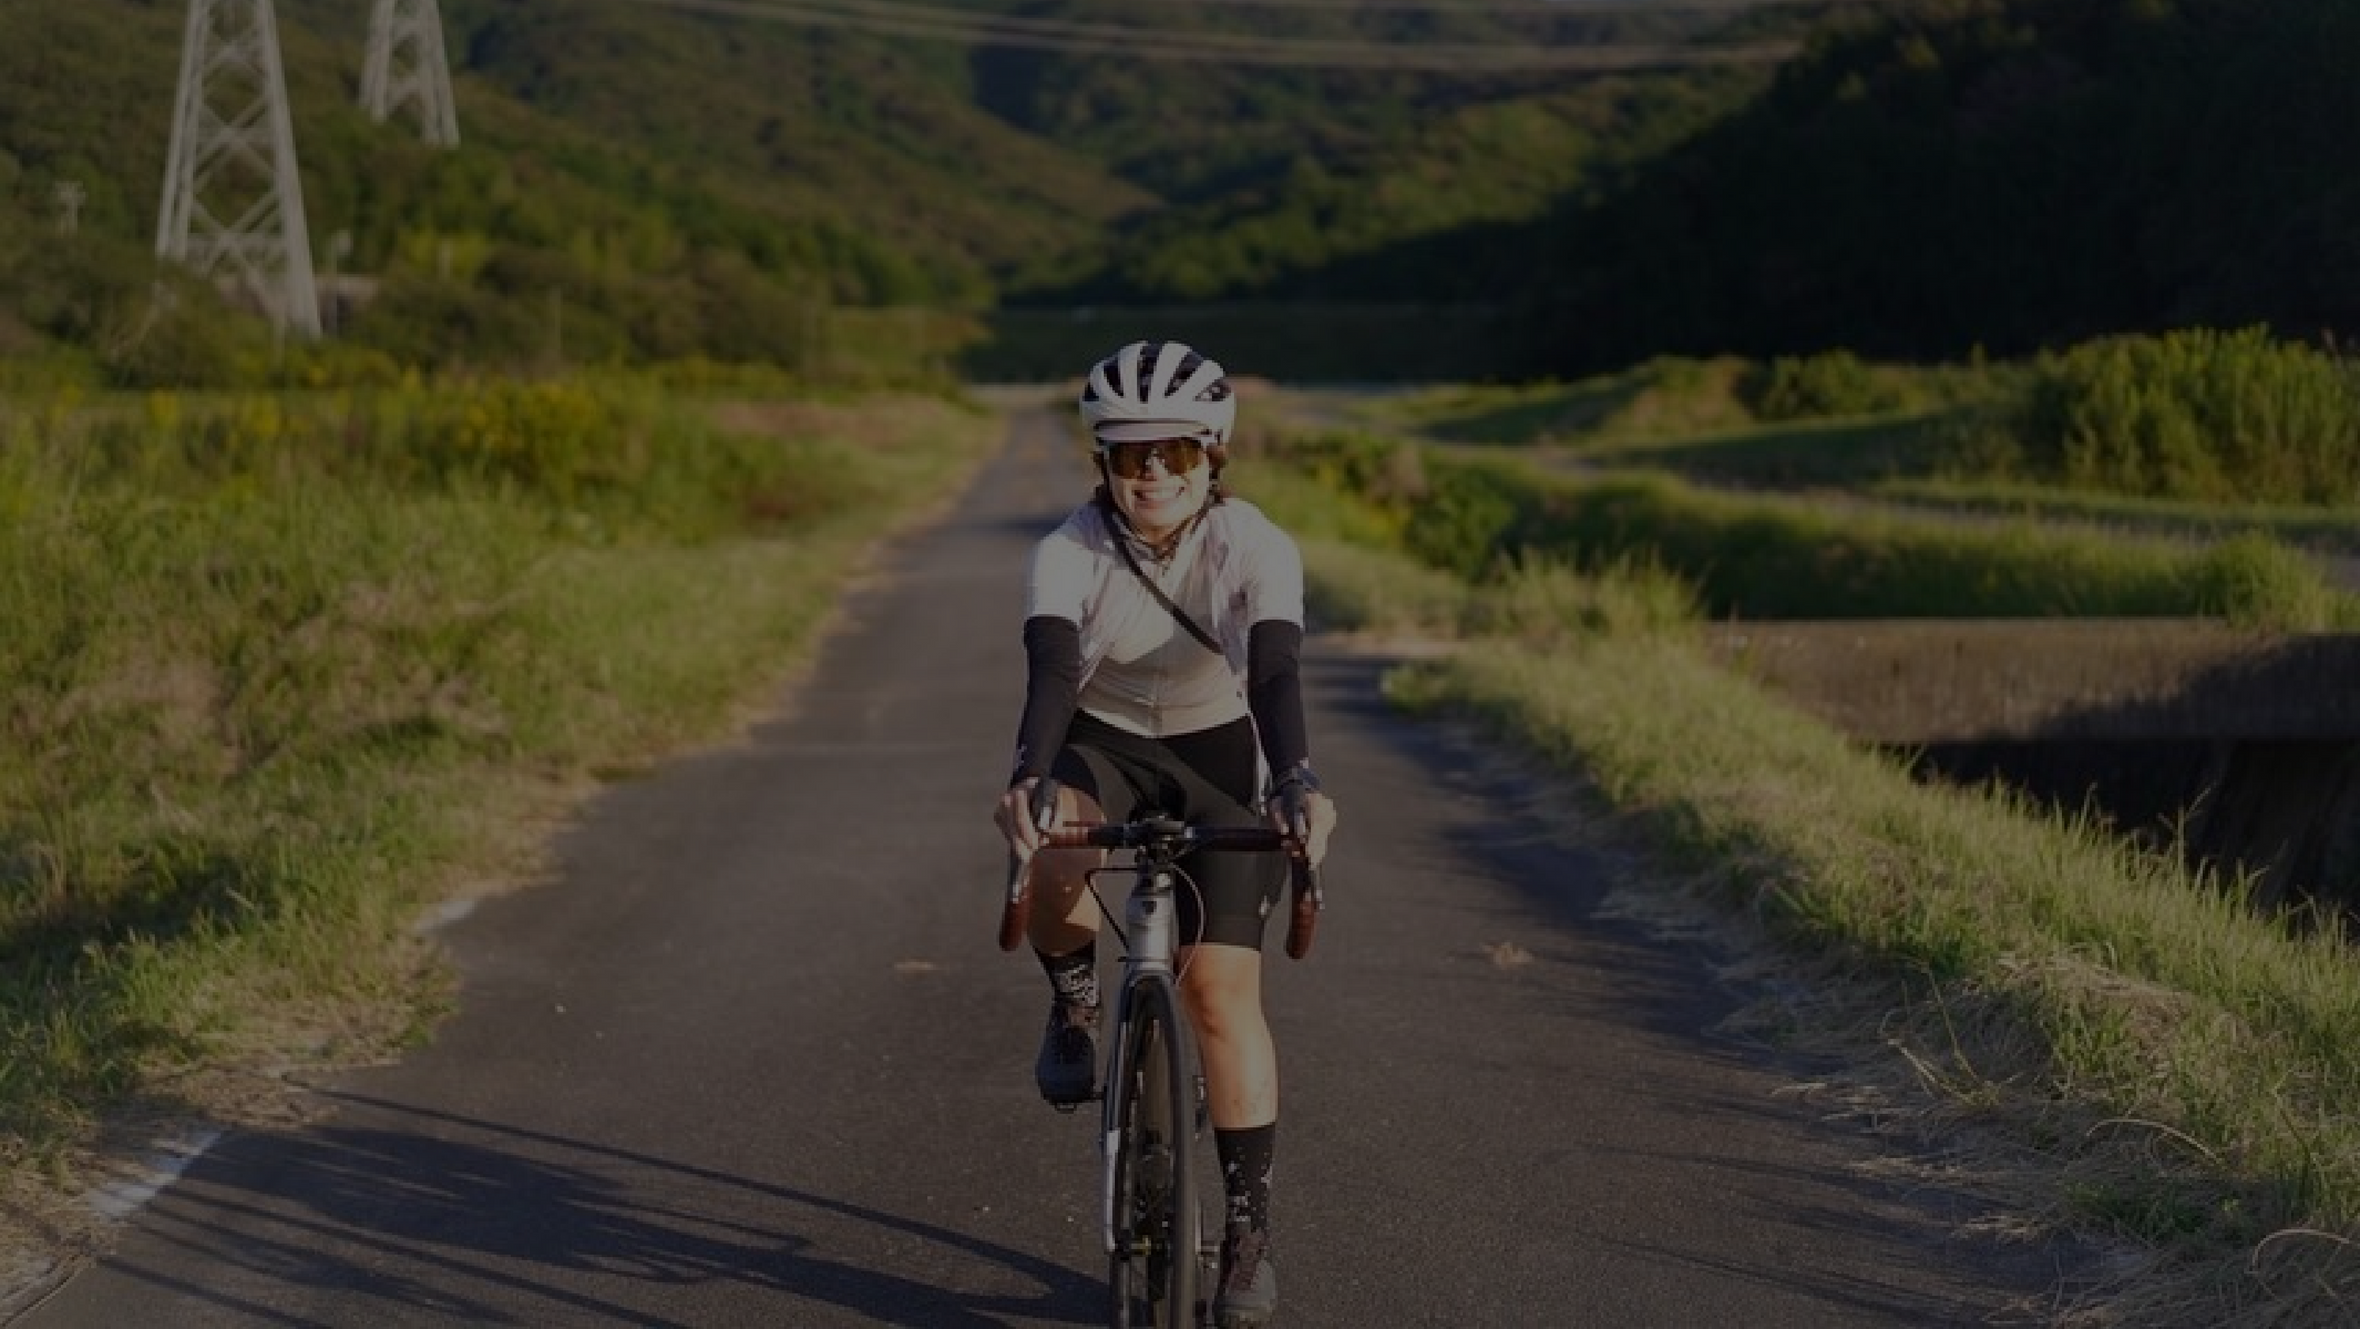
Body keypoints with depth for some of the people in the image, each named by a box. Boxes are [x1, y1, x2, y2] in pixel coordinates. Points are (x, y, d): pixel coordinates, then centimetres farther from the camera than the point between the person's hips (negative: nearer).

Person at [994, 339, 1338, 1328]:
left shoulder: (1258, 550, -22)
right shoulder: (1067, 553, -21)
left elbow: (1276, 673, -36)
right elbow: (1050, 668, -36)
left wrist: (1299, 784, -55)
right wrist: (1027, 778, -56)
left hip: (1219, 761, 0)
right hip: (1103, 746, 1)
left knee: (1223, 984, -13)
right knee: (1049, 843, -36)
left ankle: (1250, 1226, -2)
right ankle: (1073, 1003, -5)